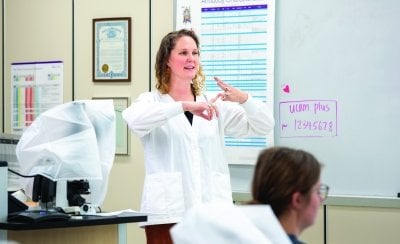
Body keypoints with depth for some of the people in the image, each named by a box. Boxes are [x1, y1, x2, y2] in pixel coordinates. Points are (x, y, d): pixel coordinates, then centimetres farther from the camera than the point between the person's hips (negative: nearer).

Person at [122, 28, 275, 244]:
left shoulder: (215, 104, 15)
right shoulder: (152, 101, 6)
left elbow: (263, 126, 8)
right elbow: (134, 119, -18)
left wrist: (244, 99, -12)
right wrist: (184, 106, -28)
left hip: (211, 211, 3)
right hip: (168, 212, -3)